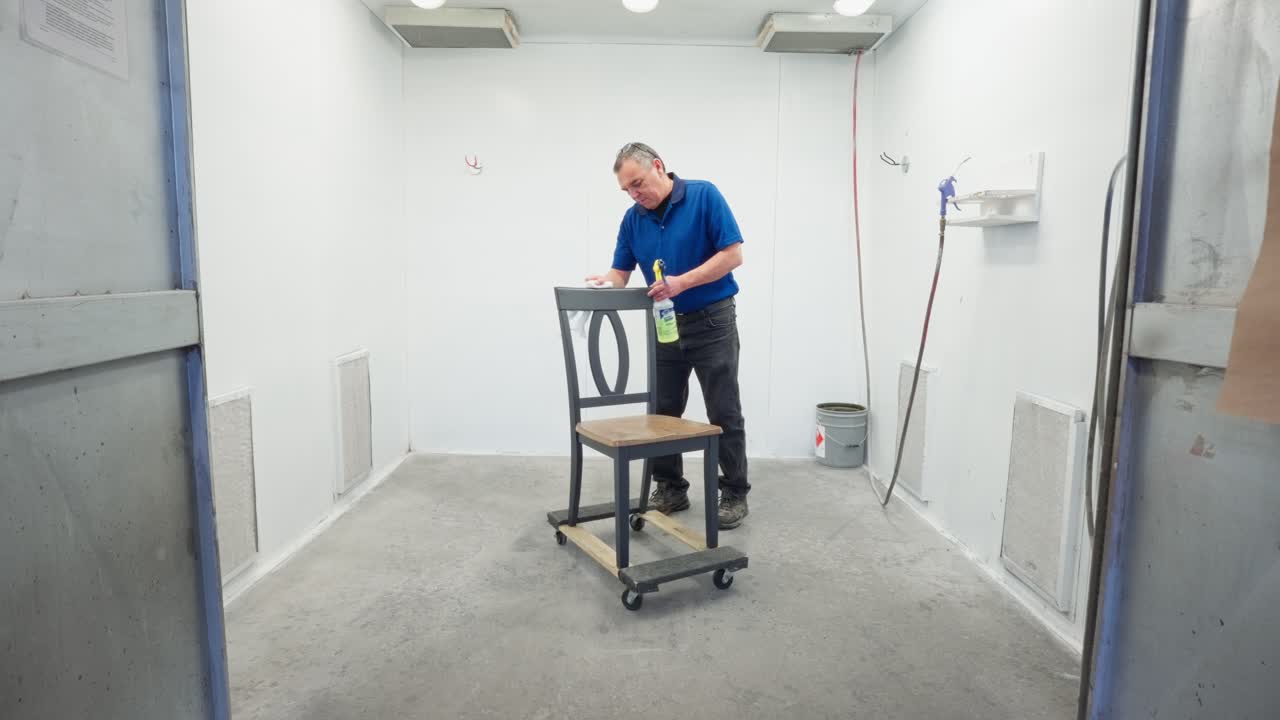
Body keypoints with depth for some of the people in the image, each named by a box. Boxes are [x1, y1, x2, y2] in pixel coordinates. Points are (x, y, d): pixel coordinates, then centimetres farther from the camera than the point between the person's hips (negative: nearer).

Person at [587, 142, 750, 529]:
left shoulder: (704, 196, -11)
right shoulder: (633, 219, 4)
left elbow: (732, 254, -16)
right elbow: (621, 272, 3)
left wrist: (682, 282, -25)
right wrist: (607, 281, -20)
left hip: (711, 321, -5)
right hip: (666, 325, 6)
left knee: (724, 415, 0)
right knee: (663, 414, 8)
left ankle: (735, 494, 14)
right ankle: (670, 489, 22)